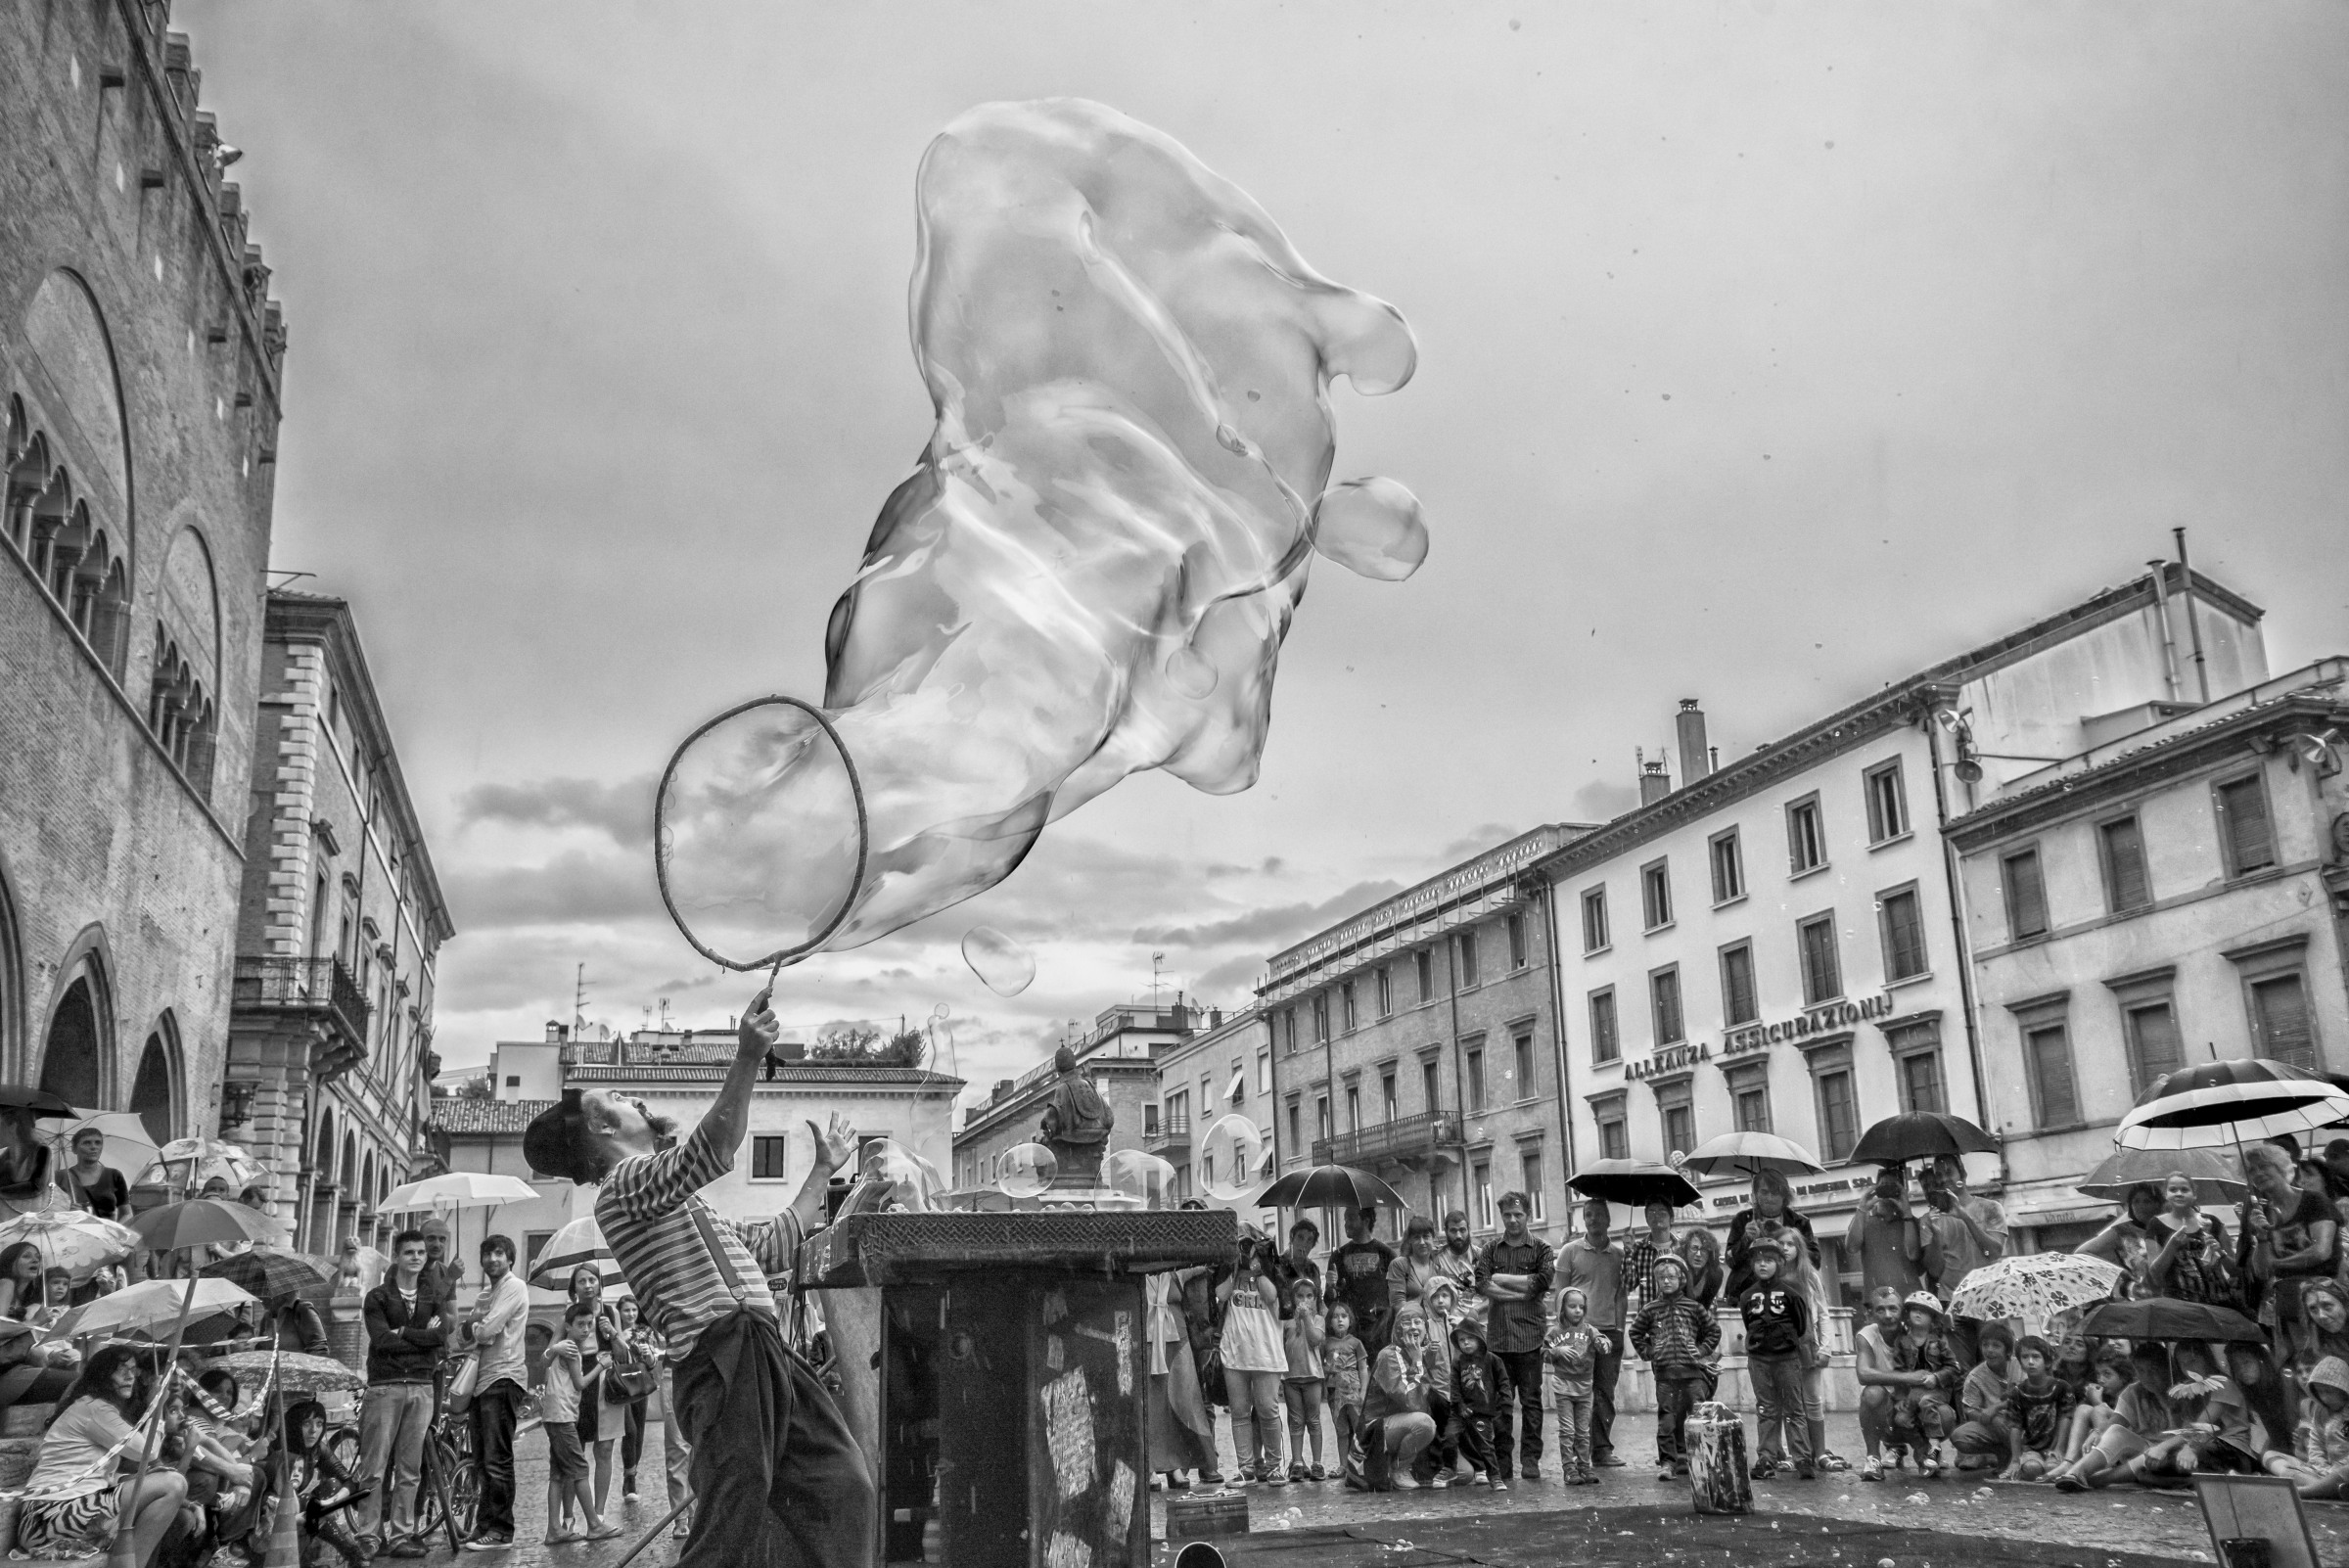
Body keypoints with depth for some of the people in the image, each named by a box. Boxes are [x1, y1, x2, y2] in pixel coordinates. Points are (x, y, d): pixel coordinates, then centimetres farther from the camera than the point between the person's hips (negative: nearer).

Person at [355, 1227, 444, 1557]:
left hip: (421, 1387, 3)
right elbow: (382, 1340, -11)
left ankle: (401, 1535, 9)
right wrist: (423, 1337, -8)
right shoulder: (377, 1297, 4)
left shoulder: (433, 1298, 14)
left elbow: (442, 1334, -4)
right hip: (385, 1386, -3)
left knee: (410, 1469, 4)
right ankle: (368, 1535, 2)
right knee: (374, 1468, -4)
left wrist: (404, 1332, -9)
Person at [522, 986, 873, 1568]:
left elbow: (776, 1242, 35)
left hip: (767, 1356, 9)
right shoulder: (624, 1185, 1)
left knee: (843, 1487, 0)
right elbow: (713, 1150, -19)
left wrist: (824, 1168, 39)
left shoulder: (681, 1207, 32)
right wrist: (747, 1058, -28)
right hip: (726, 1360, -9)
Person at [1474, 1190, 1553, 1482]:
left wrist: (1502, 1278, -6)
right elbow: (1481, 1285, -2)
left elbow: (1544, 1280, -11)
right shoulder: (1491, 1249, 11)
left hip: (1530, 1334, -1)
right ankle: (1501, 1463, 8)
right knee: (1500, 1402, 2)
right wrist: (1523, 1292, -10)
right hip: (1498, 1334, 1)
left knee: (1531, 1400, 2)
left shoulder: (1540, 1248, 6)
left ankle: (1530, 1460, 9)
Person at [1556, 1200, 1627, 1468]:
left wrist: (1620, 1332, 3)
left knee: (1606, 1394, 4)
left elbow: (1621, 1295, 11)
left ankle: (1602, 1450, 10)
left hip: (1609, 1330, 2)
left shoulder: (1619, 1253, 10)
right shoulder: (1570, 1251, 4)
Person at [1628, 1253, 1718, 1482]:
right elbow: (1636, 1332, 17)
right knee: (1666, 1418, -1)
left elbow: (1713, 1329, 12)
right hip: (1664, 1372, 0)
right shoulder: (1650, 1310, 6)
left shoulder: (1692, 1306, 4)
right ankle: (1667, 1462, 2)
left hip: (1693, 1370, 0)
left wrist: (1702, 1350, 4)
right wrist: (1647, 1352, 7)